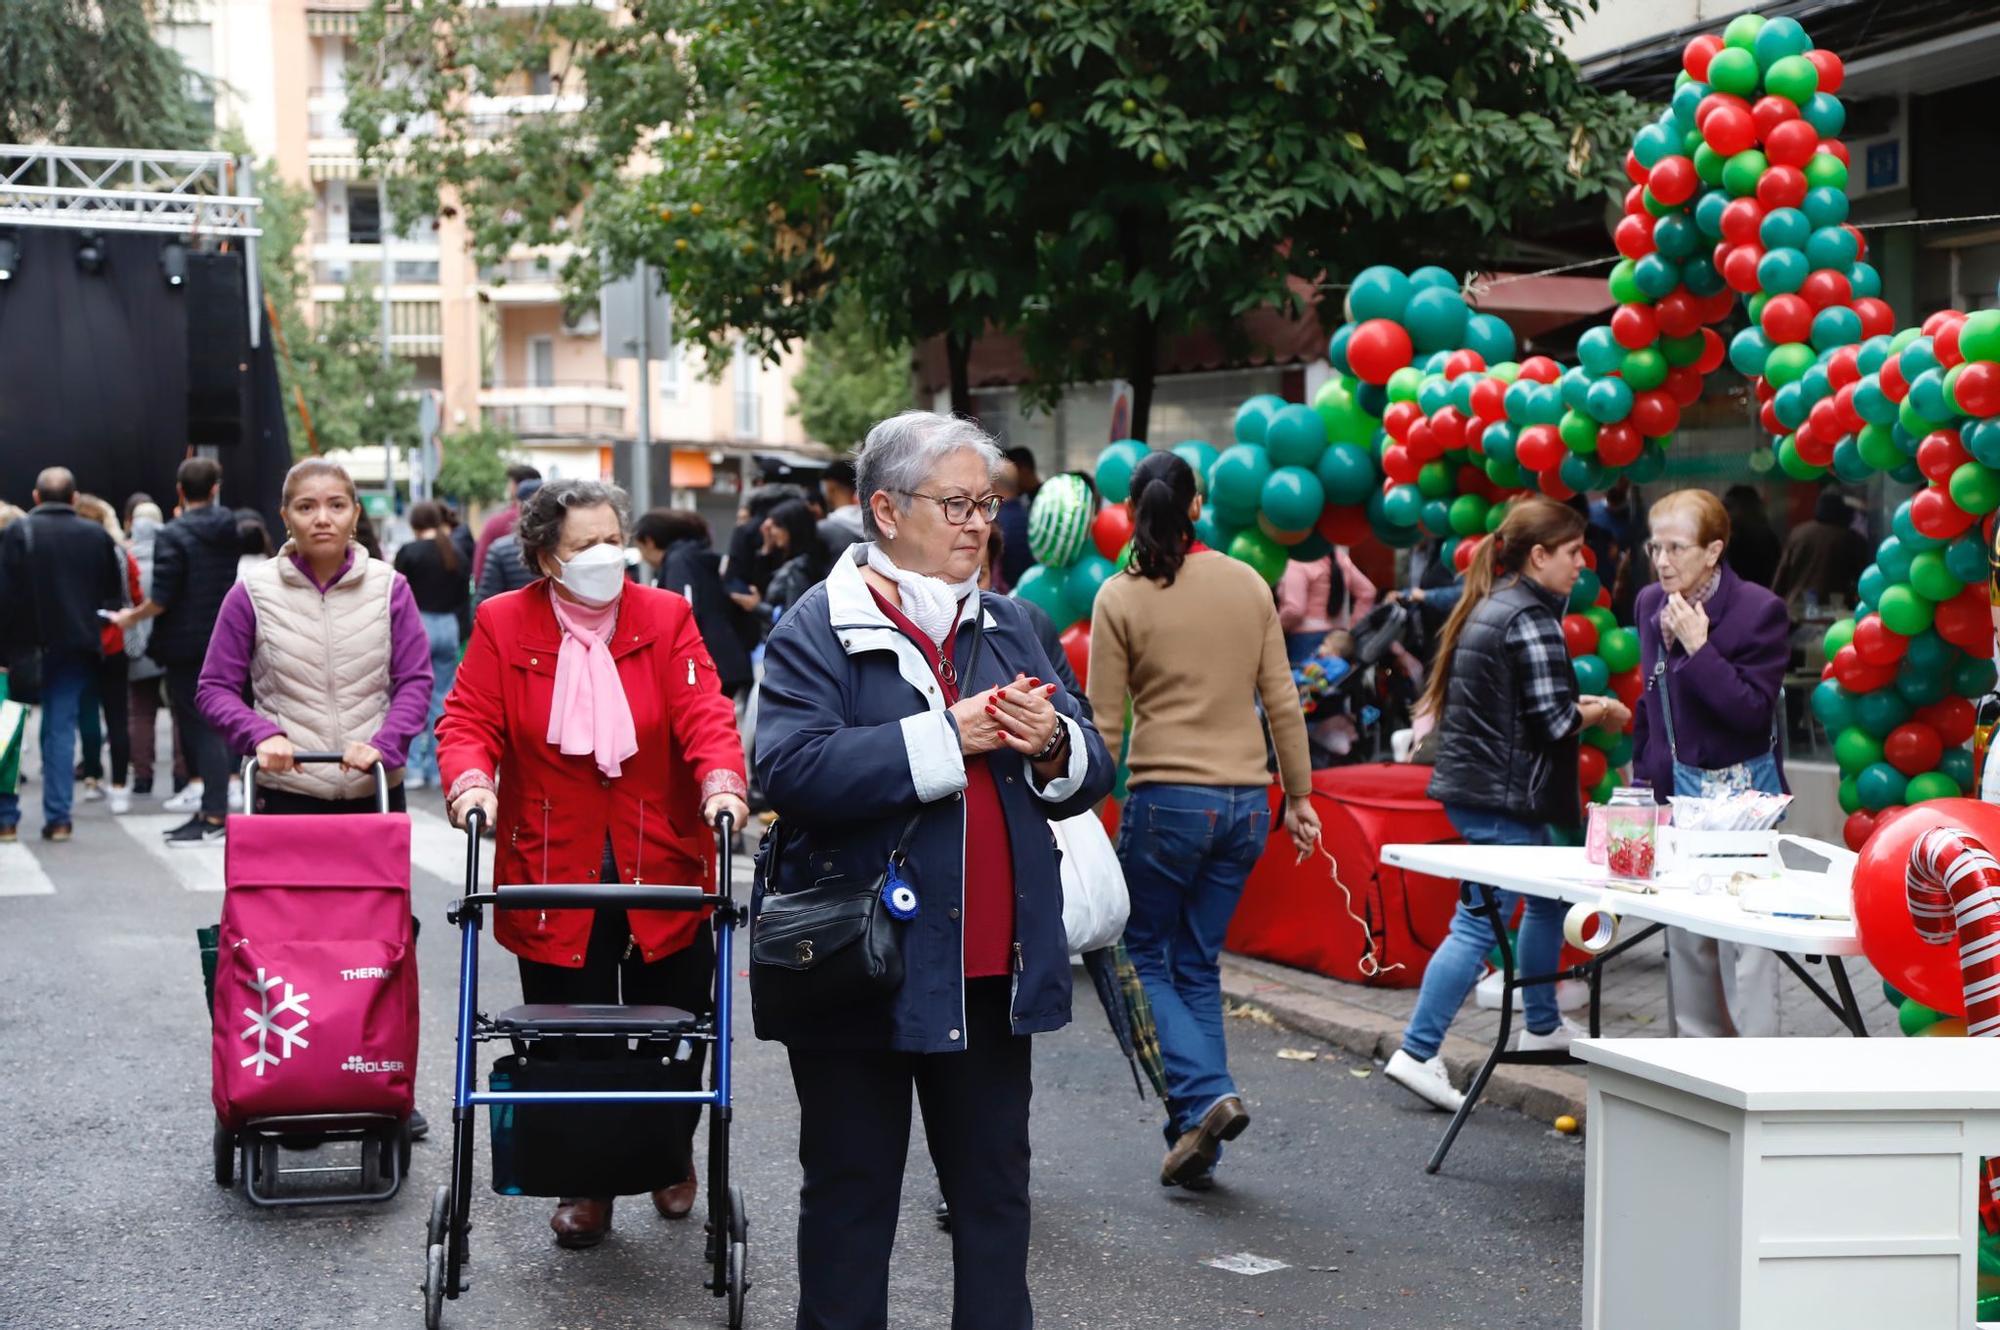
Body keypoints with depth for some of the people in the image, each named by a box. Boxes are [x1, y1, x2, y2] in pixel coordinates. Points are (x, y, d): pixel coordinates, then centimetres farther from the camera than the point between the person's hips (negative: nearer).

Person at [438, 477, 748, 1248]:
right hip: (554, 878, -1)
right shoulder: (503, 624, 0)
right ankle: (585, 1187, 22)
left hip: (661, 872, 1)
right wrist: (472, 782, -24)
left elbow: (704, 713, -9)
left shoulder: (666, 618, 1)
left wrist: (722, 782, -27)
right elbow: (469, 719, -3)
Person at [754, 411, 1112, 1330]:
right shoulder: (815, 630, -7)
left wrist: (1051, 747, -12)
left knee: (995, 1191, 12)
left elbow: (1088, 776, 13)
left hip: (991, 969, 5)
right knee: (851, 1194, 8)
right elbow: (791, 769, -23)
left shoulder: (1008, 627, 11)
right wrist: (950, 736, -21)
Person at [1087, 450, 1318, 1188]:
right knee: (1198, 966, 13)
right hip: (1245, 803, 4)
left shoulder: (1122, 597, -6)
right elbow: (1282, 701, 7)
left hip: (1166, 801, -4)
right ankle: (1194, 1144, 11)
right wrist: (1299, 795, 14)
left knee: (1145, 956, 11)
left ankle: (1205, 1096, -10)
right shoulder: (1248, 584, 5)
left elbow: (1105, 726, -6)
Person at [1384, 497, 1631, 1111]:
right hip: (1503, 796, -10)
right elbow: (1554, 721, -18)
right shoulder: (1530, 619, -16)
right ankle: (1416, 1053, -11)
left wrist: (1576, 705, 14)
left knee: (1549, 896, 24)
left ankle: (1543, 1025, 35)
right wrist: (1601, 710, 0)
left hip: (1471, 784, 10)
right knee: (1479, 924, -9)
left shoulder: (1483, 607, 13)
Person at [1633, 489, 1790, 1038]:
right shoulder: (1651, 604, 7)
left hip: (1736, 792, -7)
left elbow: (1754, 711, -19)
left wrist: (1698, 648, -23)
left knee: (1743, 938, -9)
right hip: (1674, 791, 7)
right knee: (1684, 939, 13)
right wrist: (1643, 776, 16)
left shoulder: (1759, 610, -13)